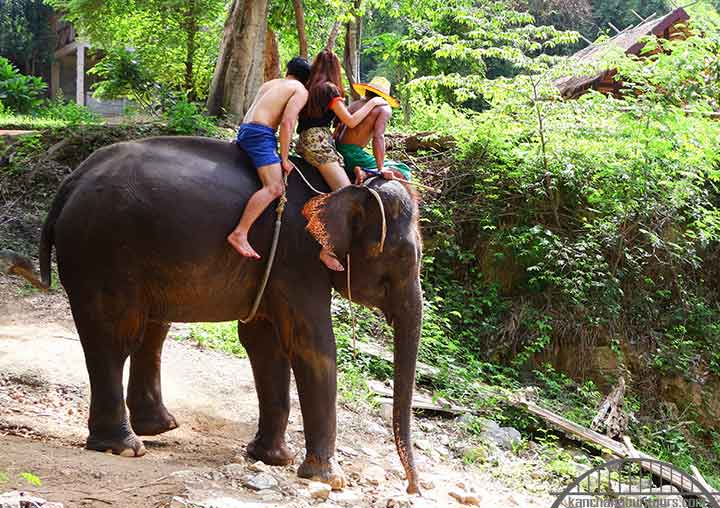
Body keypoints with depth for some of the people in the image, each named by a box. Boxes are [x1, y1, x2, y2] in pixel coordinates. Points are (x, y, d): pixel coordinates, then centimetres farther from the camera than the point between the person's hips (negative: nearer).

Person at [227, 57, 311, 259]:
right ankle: (239, 234, -34)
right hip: (260, 134, -9)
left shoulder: (270, 83, 26)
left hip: (244, 130, 9)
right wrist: (284, 158, -6)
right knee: (274, 188, -21)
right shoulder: (300, 91, 4)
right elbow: (287, 123, -9)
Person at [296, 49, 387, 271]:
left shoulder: (309, 88, 19)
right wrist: (372, 103, 6)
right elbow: (350, 121, -5)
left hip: (305, 142, 9)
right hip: (319, 142, -9)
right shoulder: (329, 89, -4)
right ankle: (327, 249, -27)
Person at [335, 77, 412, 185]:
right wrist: (381, 169, -21)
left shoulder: (354, 104, 14)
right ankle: (365, 173, -18)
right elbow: (378, 137, -16)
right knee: (404, 172, -3)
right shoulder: (384, 109, -2)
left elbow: (338, 132, 13)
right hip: (354, 155, -7)